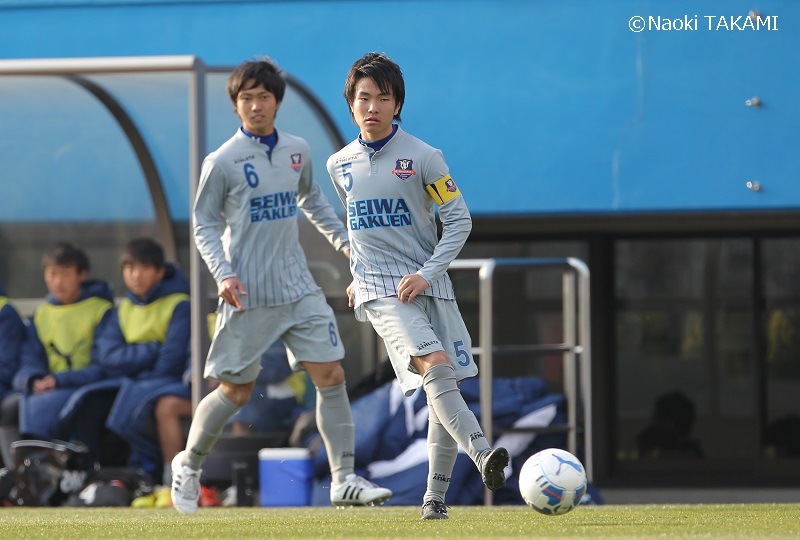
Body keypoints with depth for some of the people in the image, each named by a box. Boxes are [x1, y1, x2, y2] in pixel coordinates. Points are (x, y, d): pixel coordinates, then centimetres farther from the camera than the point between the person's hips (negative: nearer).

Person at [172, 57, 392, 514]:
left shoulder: (297, 151, 7)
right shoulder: (222, 162, -8)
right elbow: (205, 225, -3)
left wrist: (343, 242, 17)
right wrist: (223, 274, -16)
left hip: (299, 288, 5)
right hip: (249, 296, -5)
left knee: (332, 375, -5)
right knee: (236, 391, 2)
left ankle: (344, 481, 0)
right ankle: (189, 465, 25)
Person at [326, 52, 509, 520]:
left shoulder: (423, 157, -2)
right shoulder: (340, 165, 9)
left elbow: (459, 220, -1)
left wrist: (428, 273, -10)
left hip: (428, 286, 1)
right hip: (379, 293, 0)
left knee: (445, 389, -1)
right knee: (435, 367, -24)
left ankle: (436, 496, 11)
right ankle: (484, 455, -42)